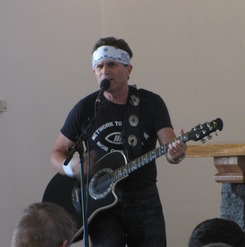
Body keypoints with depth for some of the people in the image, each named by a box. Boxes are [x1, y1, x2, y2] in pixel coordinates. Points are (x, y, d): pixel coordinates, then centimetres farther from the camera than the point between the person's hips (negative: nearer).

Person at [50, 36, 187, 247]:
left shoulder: (151, 103, 0)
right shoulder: (86, 109, 1)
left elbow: (169, 146, -9)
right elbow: (57, 154, 7)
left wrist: (175, 154, -33)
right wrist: (72, 168, -16)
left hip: (144, 199, 1)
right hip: (101, 198, -1)